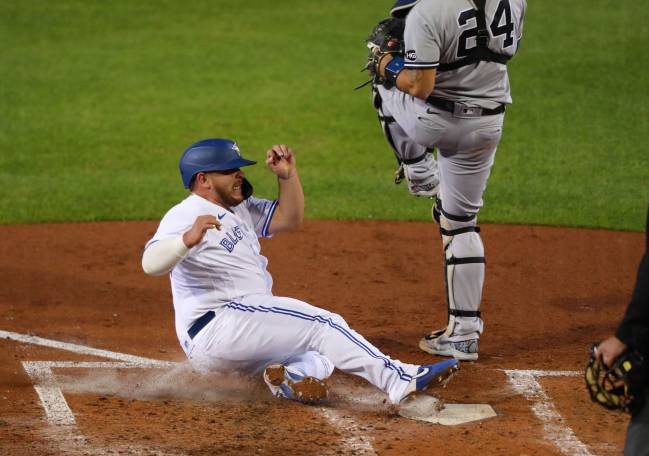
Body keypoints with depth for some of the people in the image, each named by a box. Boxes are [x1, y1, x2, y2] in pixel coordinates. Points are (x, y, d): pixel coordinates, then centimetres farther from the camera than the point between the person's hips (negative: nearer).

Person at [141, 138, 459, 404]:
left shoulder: (239, 209, 19)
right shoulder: (186, 215, -10)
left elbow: (288, 218, 20)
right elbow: (151, 263, -27)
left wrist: (287, 174, 3)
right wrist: (188, 239, -46)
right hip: (214, 329, -10)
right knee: (320, 323, -18)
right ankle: (401, 381, -24)